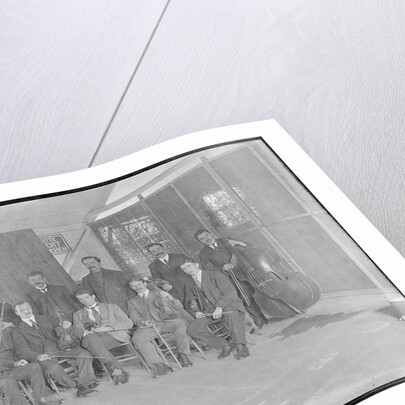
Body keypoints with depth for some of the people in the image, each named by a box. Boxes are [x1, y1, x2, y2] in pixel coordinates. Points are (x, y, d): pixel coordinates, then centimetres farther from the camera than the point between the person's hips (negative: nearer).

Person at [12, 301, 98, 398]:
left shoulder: (43, 319, 23)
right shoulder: (18, 331, 8)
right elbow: (22, 352, -5)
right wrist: (38, 356, -22)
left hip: (58, 350, 5)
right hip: (44, 357, -5)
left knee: (83, 353, -20)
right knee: (53, 368, -39)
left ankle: (84, 385, -32)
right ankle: (77, 386, -31)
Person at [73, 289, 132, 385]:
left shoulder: (111, 307, 21)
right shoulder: (78, 314, 27)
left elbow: (128, 323, 8)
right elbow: (77, 331, 10)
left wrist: (107, 327, -7)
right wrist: (85, 331, -16)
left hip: (114, 336, -1)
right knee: (91, 337, -38)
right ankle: (116, 370, -52)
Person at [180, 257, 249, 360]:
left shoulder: (215, 275, -4)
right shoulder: (190, 285, 12)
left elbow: (230, 292, -12)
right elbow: (189, 304, 20)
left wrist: (219, 307, -27)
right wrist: (195, 312, -3)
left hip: (226, 306, -5)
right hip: (208, 313, 5)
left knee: (232, 314, -41)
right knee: (192, 329, -19)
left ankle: (241, 347, -41)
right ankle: (224, 346, -18)